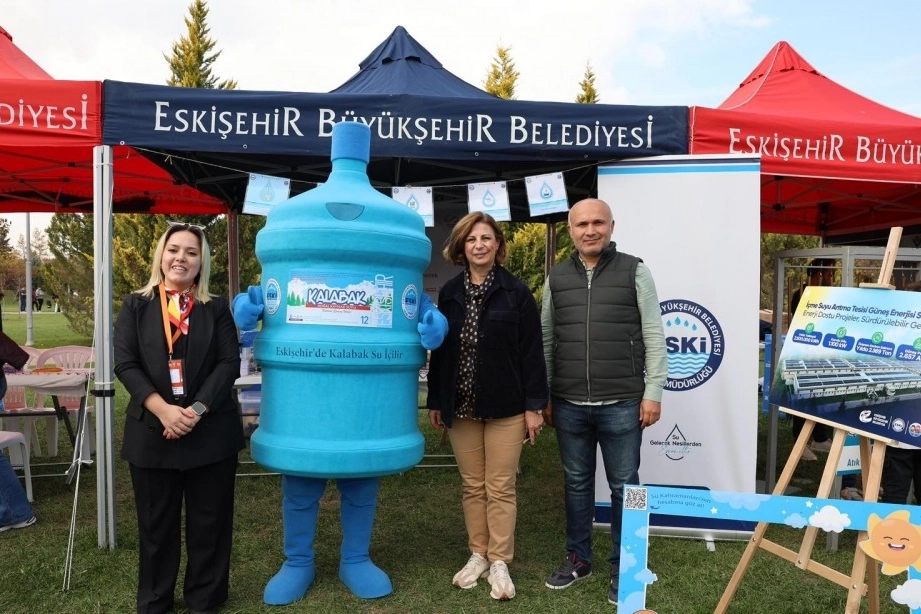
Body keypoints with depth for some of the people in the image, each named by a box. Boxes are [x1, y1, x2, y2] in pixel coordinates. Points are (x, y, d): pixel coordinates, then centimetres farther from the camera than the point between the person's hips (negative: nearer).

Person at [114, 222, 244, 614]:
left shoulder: (217, 309, 6)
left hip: (210, 432, 0)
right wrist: (163, 410, -16)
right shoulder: (135, 306, 6)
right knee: (156, 523, 12)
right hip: (151, 431, 0)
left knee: (209, 521, 8)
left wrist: (196, 409, -15)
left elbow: (229, 363, -3)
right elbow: (126, 364, -3)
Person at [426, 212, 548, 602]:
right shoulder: (450, 293, 6)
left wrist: (534, 405, -9)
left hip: (505, 407, -3)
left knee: (500, 488, 5)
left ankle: (499, 562, 18)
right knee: (472, 486, 13)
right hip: (462, 407, 3)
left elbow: (532, 352, -5)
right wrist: (435, 401, 8)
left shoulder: (516, 292, -4)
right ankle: (478, 555, 27)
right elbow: (440, 349, 9)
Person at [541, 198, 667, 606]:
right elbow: (546, 341, 11)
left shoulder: (634, 272, 0)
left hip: (621, 405, -3)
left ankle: (622, 567, 25)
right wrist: (543, 397, 9)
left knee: (624, 488, 9)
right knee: (576, 483, 15)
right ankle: (578, 558, 32)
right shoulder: (557, 278, 8)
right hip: (569, 405, 3)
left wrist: (653, 392, -7)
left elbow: (654, 337, -2)